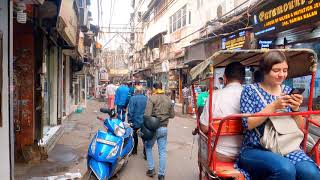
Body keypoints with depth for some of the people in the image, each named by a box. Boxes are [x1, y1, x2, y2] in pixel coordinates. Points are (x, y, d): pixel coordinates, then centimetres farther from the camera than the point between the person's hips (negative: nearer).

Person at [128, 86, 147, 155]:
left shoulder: (133, 98, -13)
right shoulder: (146, 98, -1)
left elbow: (130, 111, -15)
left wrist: (129, 120, -7)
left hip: (135, 121, -3)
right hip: (144, 121, 3)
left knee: (134, 136, 15)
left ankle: (134, 150, 27)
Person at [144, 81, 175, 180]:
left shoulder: (152, 98, -11)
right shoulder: (168, 99, 3)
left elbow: (147, 114, -18)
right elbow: (172, 115, 9)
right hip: (164, 128, 4)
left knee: (148, 147, 19)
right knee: (162, 151, 10)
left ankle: (151, 169, 18)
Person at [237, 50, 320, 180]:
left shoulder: (288, 91, 11)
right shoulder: (250, 91, -1)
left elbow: (300, 128, 12)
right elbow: (247, 124, -12)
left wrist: (295, 109, -8)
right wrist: (274, 106, -19)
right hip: (256, 150, -4)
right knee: (285, 169, -32)